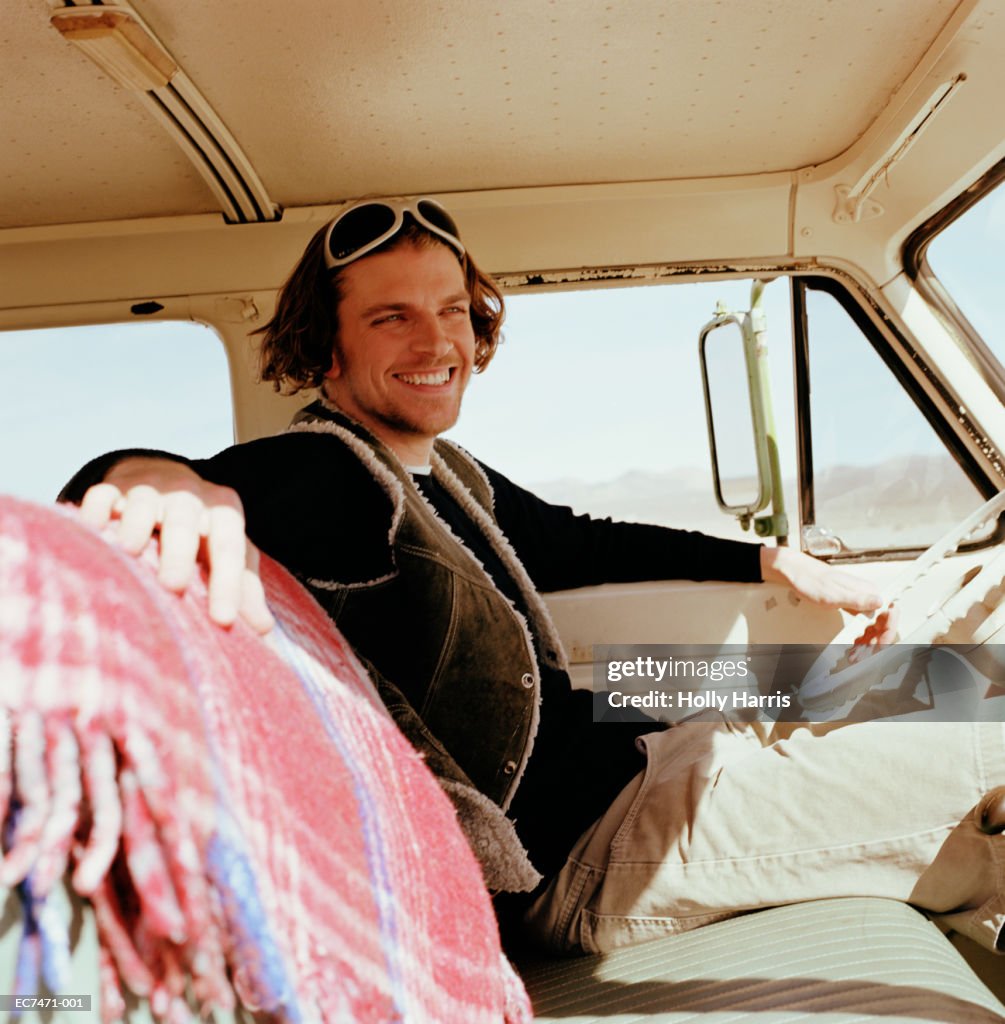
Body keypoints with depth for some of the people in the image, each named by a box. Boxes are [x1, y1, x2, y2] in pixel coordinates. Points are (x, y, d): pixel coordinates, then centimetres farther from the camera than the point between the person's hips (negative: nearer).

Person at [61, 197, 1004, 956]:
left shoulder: (451, 477, 9)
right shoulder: (317, 476, -18)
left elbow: (580, 544, 24)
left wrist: (771, 561, 25)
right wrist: (157, 476, -61)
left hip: (623, 766, 9)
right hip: (583, 856, -9)